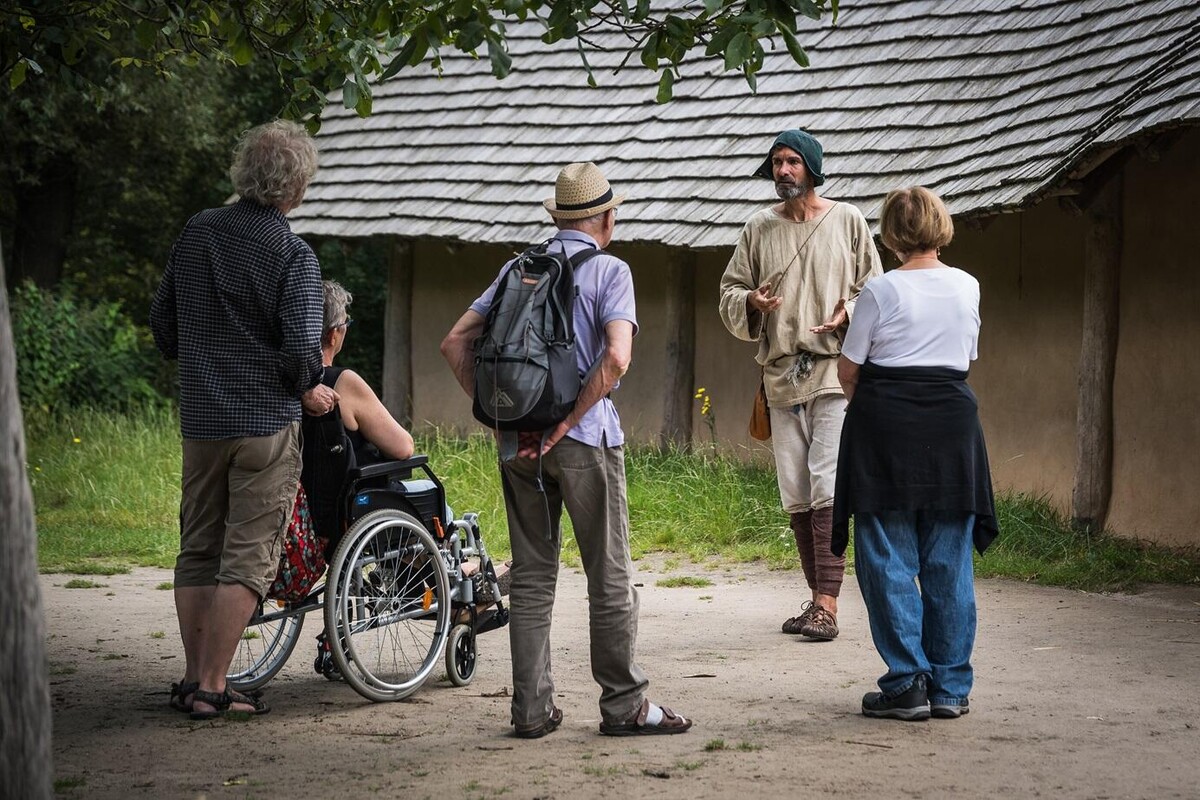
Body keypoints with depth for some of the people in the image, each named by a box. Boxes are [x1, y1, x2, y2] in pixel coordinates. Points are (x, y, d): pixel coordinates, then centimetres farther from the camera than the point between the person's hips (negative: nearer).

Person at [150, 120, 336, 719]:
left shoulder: (196, 232, 4)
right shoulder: (292, 254, -13)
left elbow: (162, 318, 13)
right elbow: (301, 349, -18)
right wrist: (311, 391, 2)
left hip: (200, 418, 6)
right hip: (266, 422, -6)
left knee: (197, 552, 14)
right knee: (247, 559, -1)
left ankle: (194, 679, 17)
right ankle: (210, 687, -2)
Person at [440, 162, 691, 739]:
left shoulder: (518, 269, 10)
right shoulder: (609, 271, -5)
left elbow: (454, 343, 6)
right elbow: (616, 357, -20)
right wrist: (567, 423, -14)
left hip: (518, 442, 5)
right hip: (587, 440, -5)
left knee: (531, 577, 10)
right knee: (610, 577, 4)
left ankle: (531, 708, 10)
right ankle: (624, 705, 7)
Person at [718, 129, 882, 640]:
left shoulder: (847, 221, 4)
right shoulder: (760, 229, 11)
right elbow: (730, 291, 14)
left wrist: (848, 313, -13)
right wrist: (751, 302, -8)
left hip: (834, 368, -4)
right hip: (781, 373, 4)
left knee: (827, 487, -14)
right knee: (795, 494, 6)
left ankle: (827, 604, -17)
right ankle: (817, 598, 15)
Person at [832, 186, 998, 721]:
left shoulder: (882, 290, -8)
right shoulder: (967, 287, 4)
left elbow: (848, 368, -2)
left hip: (886, 422, -4)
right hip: (952, 419, 4)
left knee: (888, 561, 2)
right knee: (948, 561, 8)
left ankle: (907, 684, 1)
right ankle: (950, 686, 11)